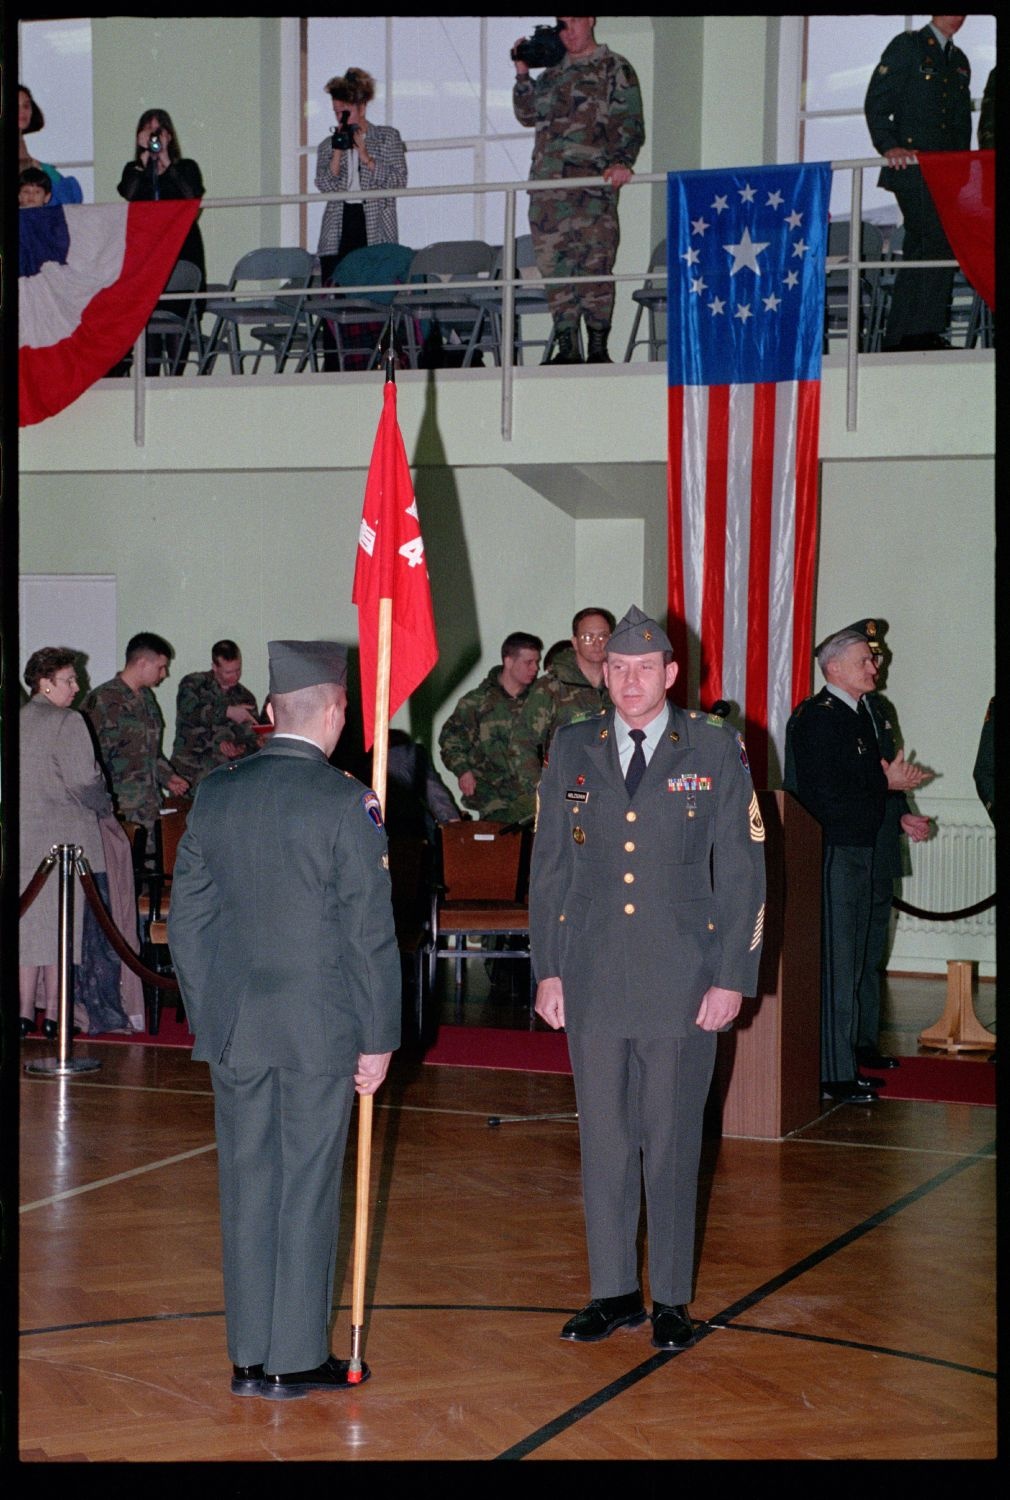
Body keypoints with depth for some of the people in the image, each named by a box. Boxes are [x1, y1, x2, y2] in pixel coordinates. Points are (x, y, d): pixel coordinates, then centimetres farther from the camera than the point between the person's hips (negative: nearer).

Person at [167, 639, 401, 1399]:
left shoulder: (216, 792, 2)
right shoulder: (347, 802, -13)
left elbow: (186, 920, 7)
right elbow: (370, 932, -11)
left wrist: (207, 1014, 16)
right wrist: (379, 1037, -3)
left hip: (233, 1028, 4)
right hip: (321, 1029, -4)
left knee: (247, 1187, 11)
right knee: (306, 1191, 5)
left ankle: (250, 1357, 19)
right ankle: (296, 1358, 12)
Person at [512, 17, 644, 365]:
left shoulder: (615, 69, 5)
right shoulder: (552, 73, 23)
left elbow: (630, 124, -4)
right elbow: (527, 114, 23)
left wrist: (622, 162, -19)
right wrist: (522, 74, 11)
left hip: (593, 181, -6)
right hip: (548, 185, 6)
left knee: (594, 264, -9)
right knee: (555, 267, 2)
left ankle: (598, 347, -7)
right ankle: (567, 347, 6)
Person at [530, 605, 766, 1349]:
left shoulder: (717, 751, -1)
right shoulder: (572, 750, 7)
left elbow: (743, 871, -1)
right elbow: (548, 867, 10)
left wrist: (732, 978, -5)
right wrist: (548, 969, 5)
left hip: (682, 981, -2)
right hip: (592, 980, 2)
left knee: (673, 1143, 4)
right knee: (603, 1140, 8)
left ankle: (672, 1299, 16)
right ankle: (614, 1291, 20)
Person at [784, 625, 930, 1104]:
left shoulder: (858, 714, 16)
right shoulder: (816, 718, -13)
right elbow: (823, 796, -21)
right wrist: (886, 783, -14)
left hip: (858, 851, 10)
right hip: (829, 853, -10)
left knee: (850, 962, 13)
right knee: (833, 965, -7)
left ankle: (842, 1067, 20)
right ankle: (834, 1074, -3)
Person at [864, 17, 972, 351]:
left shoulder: (960, 61, 23)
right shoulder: (907, 46, 2)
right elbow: (876, 103, -5)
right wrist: (889, 146, -18)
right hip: (911, 167, -7)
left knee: (920, 248, 4)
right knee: (938, 241, -18)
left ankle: (901, 337, 5)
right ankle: (923, 330, -18)